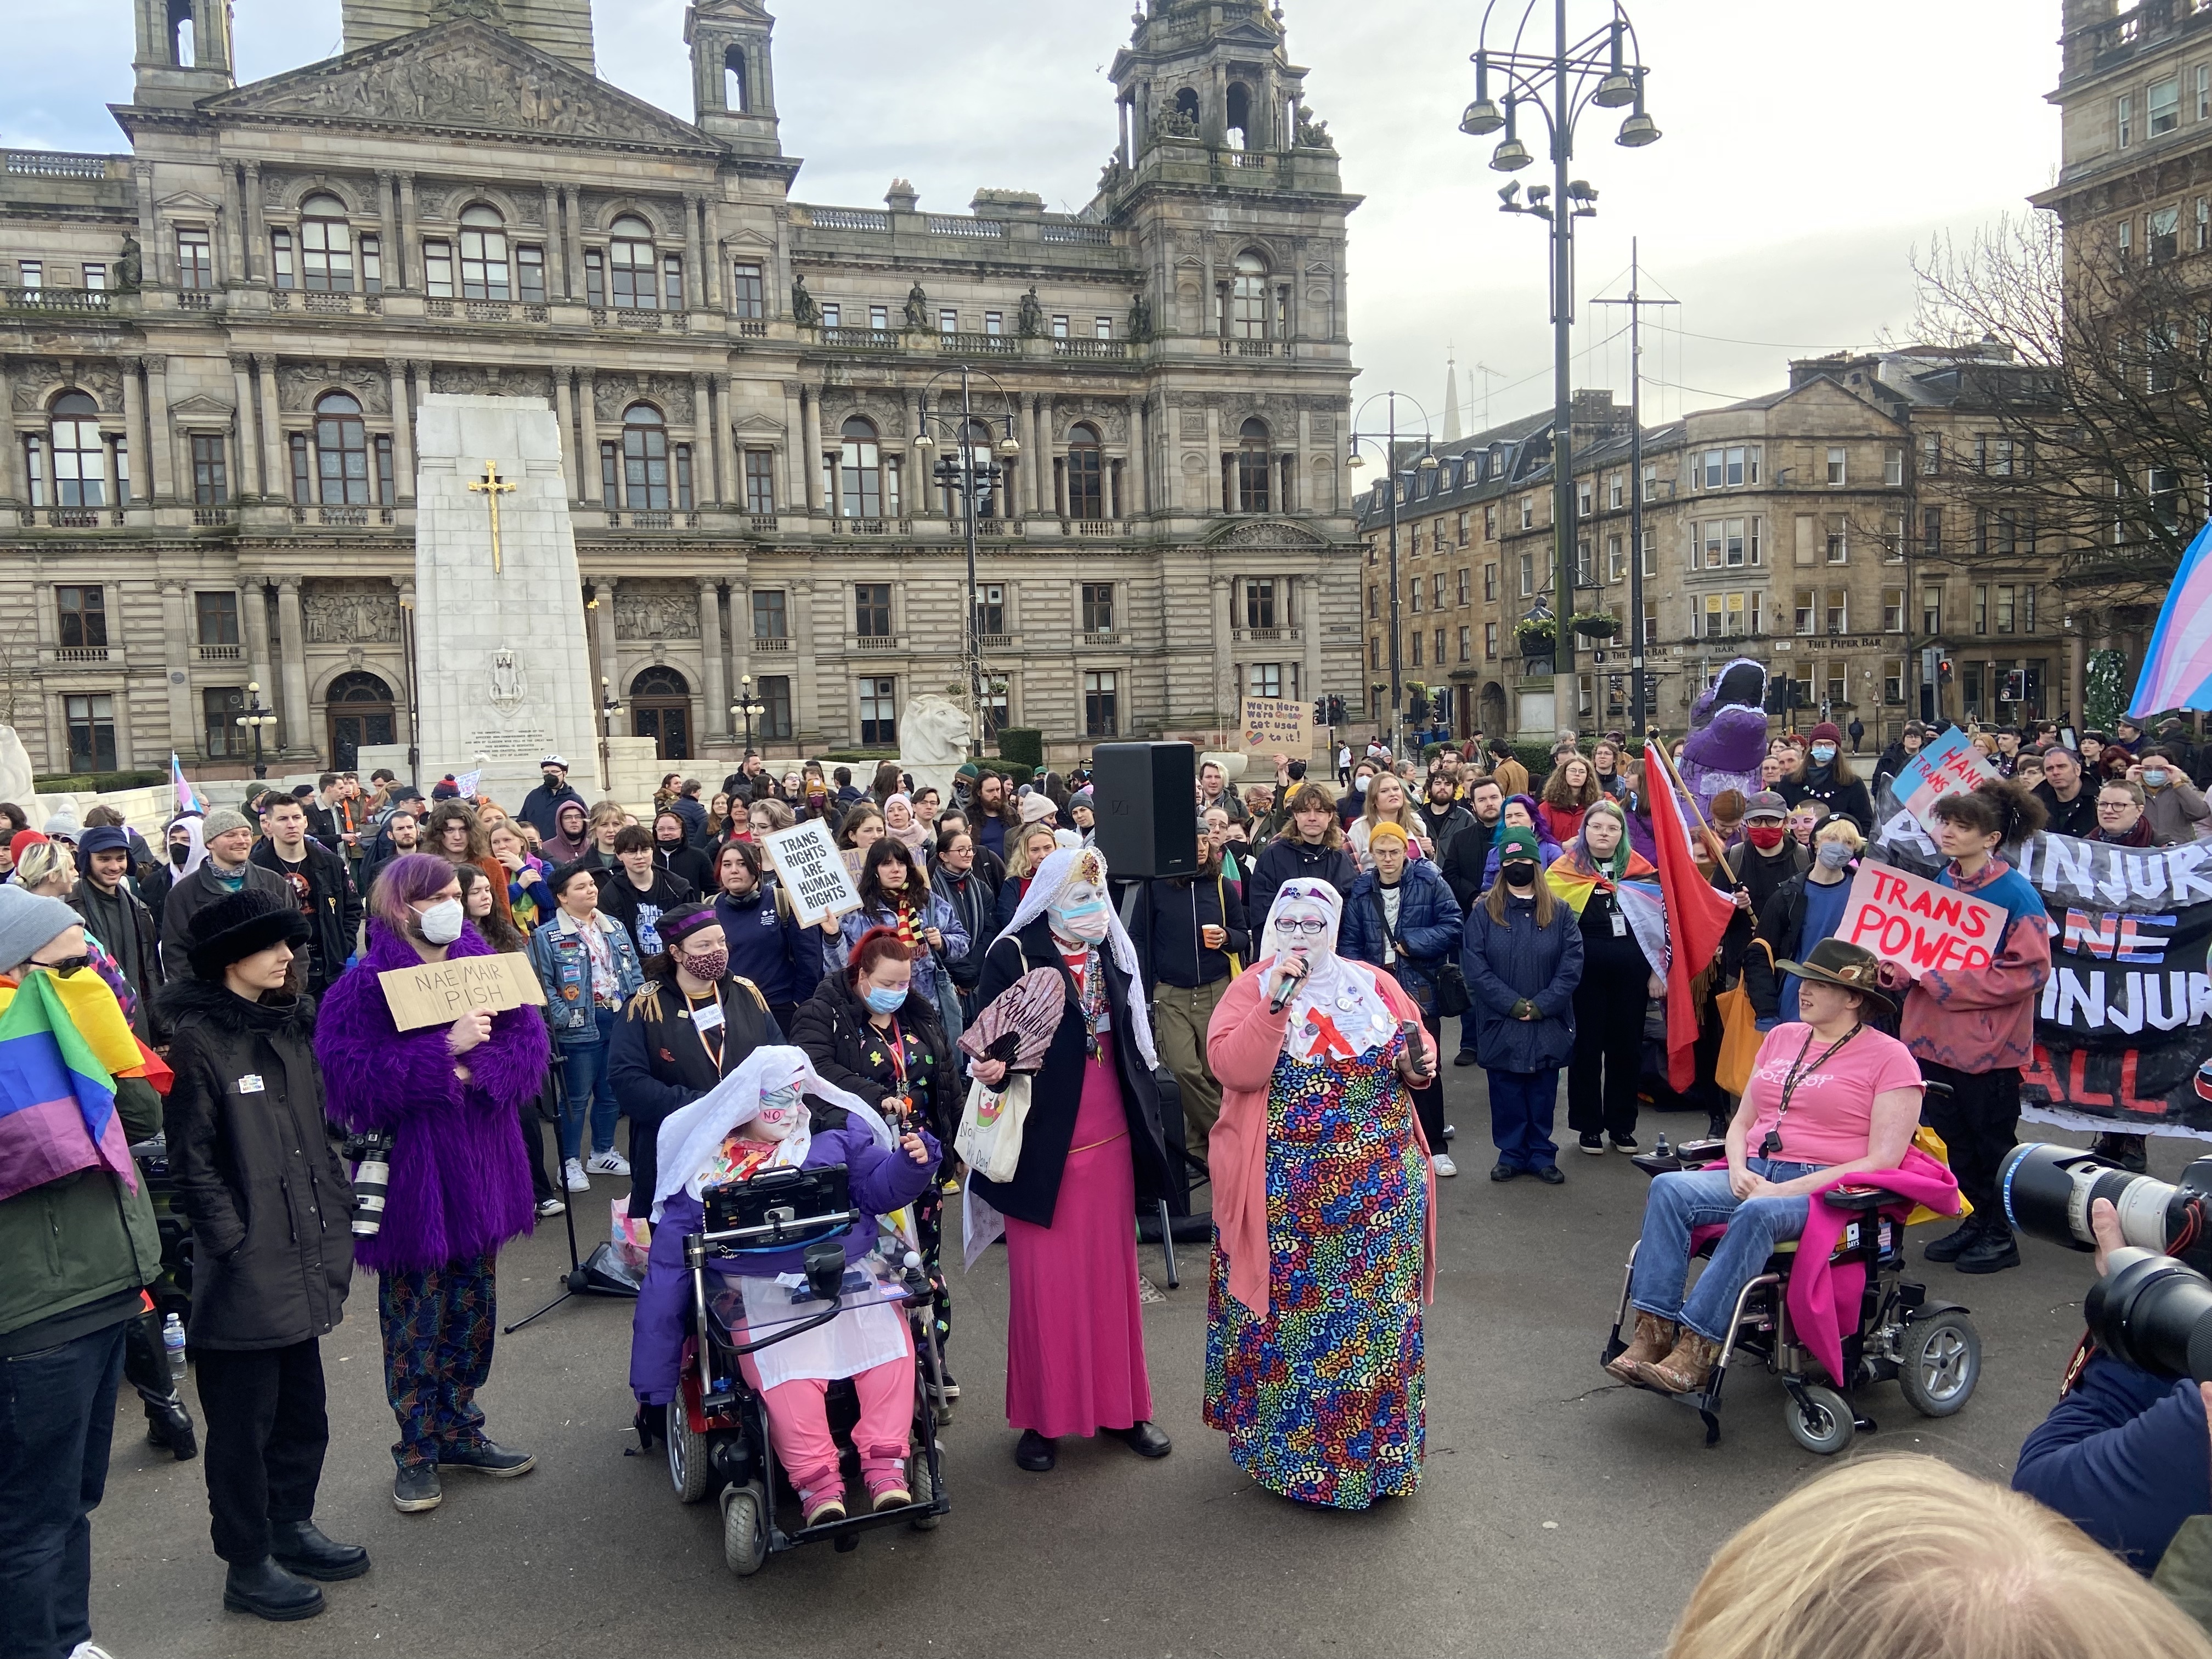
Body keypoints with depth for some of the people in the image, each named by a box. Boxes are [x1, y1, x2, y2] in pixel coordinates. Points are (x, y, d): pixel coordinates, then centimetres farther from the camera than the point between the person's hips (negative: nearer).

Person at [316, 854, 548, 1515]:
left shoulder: (487, 966, 5)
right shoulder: (365, 984, -9)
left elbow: (529, 1042, -1)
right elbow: (350, 1074, -19)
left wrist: (477, 1069, -18)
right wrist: (446, 1049, -24)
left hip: (479, 1164, 5)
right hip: (409, 1169, -5)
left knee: (474, 1306, 14)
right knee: (416, 1315, 4)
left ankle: (459, 1433, 30)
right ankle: (416, 1452, 19)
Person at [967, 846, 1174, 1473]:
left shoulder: (1113, 951, 7)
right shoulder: (1015, 955, -9)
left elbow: (1131, 1039, 13)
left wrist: (1146, 1125, 12)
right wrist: (991, 1066, -30)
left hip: (1110, 1140, 5)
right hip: (1045, 1144, -5)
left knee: (1112, 1272, 11)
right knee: (1045, 1279, 2)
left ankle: (1118, 1404, 24)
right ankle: (1042, 1416, 16)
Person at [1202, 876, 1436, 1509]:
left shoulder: (1374, 985, 7)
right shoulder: (1251, 989, -4)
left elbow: (1417, 1041, 16)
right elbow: (1233, 1067, -18)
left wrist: (1420, 1064, -6)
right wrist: (1277, 999, -24)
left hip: (1381, 1188, 3)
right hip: (1288, 1194, -3)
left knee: (1379, 1313, 9)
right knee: (1292, 1312, 4)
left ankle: (1379, 1449, 27)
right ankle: (1289, 1449, 22)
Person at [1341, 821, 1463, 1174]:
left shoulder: (1429, 881, -4)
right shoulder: (1362, 890, 5)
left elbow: (1454, 925, -9)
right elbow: (1351, 943, 5)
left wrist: (1413, 942, -14)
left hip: (1420, 989, -3)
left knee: (1426, 1068, 2)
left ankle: (1435, 1148, 12)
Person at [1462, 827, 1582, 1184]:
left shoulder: (1560, 912, 3)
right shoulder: (1484, 912, 0)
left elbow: (1572, 964, -5)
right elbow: (1473, 965, -8)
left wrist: (1541, 1006, -14)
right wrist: (1512, 1004, -15)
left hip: (1548, 1027, 1)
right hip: (1499, 1026, 0)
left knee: (1543, 1095, 10)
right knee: (1506, 1095, 8)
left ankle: (1542, 1155, 23)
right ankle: (1511, 1153, 21)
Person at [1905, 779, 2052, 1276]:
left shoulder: (2016, 895, -14)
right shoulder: (1941, 884, 6)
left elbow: (2028, 971, -19)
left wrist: (1939, 979, -22)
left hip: (1988, 1041, -6)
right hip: (1938, 1034, 6)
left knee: (1991, 1142, 6)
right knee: (1953, 1138, 14)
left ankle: (2001, 1236, 21)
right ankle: (1974, 1223, 29)